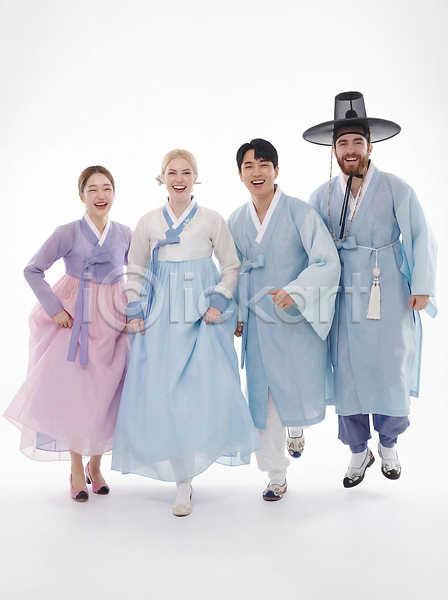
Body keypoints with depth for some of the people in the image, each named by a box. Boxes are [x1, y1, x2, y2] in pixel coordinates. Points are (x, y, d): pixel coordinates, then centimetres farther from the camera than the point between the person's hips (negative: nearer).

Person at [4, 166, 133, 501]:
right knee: (74, 394, -4)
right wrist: (55, 309, -8)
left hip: (112, 322, 3)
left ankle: (95, 466, 27)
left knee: (105, 397, 7)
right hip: (76, 321, -2)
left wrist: (134, 310, 3)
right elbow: (33, 271, -2)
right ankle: (77, 471, 15)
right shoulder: (67, 234, -5)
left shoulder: (124, 234, 3)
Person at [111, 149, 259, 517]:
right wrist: (135, 310, 3)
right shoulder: (149, 223, 8)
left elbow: (232, 267, 6)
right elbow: (137, 272, 15)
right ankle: (183, 485, 9)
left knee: (206, 388, -12)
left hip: (202, 318, -1)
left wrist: (218, 301, -7)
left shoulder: (212, 220, 2)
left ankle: (194, 459, 15)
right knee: (162, 392, -2)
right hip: (161, 318, 1)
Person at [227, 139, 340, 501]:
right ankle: (276, 476, 25)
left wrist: (295, 291, -28)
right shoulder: (236, 221, 6)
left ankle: (297, 428, 43)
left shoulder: (300, 213, -9)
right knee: (263, 400, 7)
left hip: (298, 321, -3)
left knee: (301, 395, 5)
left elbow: (328, 263, -14)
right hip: (258, 322, 4)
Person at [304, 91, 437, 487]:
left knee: (392, 372, 4)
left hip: (391, 299, -2)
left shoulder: (395, 190, -1)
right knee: (348, 373, 5)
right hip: (345, 298, 2)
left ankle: (388, 444, 29)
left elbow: (421, 238, 0)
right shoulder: (322, 197, 6)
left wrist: (422, 287, -6)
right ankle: (359, 451, 25)